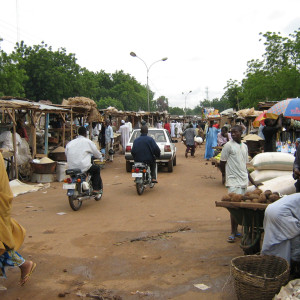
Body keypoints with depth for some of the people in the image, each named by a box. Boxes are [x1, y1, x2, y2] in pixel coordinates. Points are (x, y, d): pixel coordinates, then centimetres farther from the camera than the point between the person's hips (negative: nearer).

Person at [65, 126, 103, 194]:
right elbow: (96, 152, 8)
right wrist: (100, 156, 31)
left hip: (71, 168, 6)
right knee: (97, 169, 19)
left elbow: (66, 154, 18)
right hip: (83, 167, -6)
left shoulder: (70, 143, 13)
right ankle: (96, 189, 12)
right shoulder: (87, 141, 0)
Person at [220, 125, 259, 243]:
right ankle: (233, 233, 2)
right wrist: (224, 175, 12)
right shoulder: (228, 146, -7)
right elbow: (222, 163, 0)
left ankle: (235, 231, 18)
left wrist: (253, 181, 20)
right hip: (233, 181, -6)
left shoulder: (244, 146, 13)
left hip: (243, 180, 6)